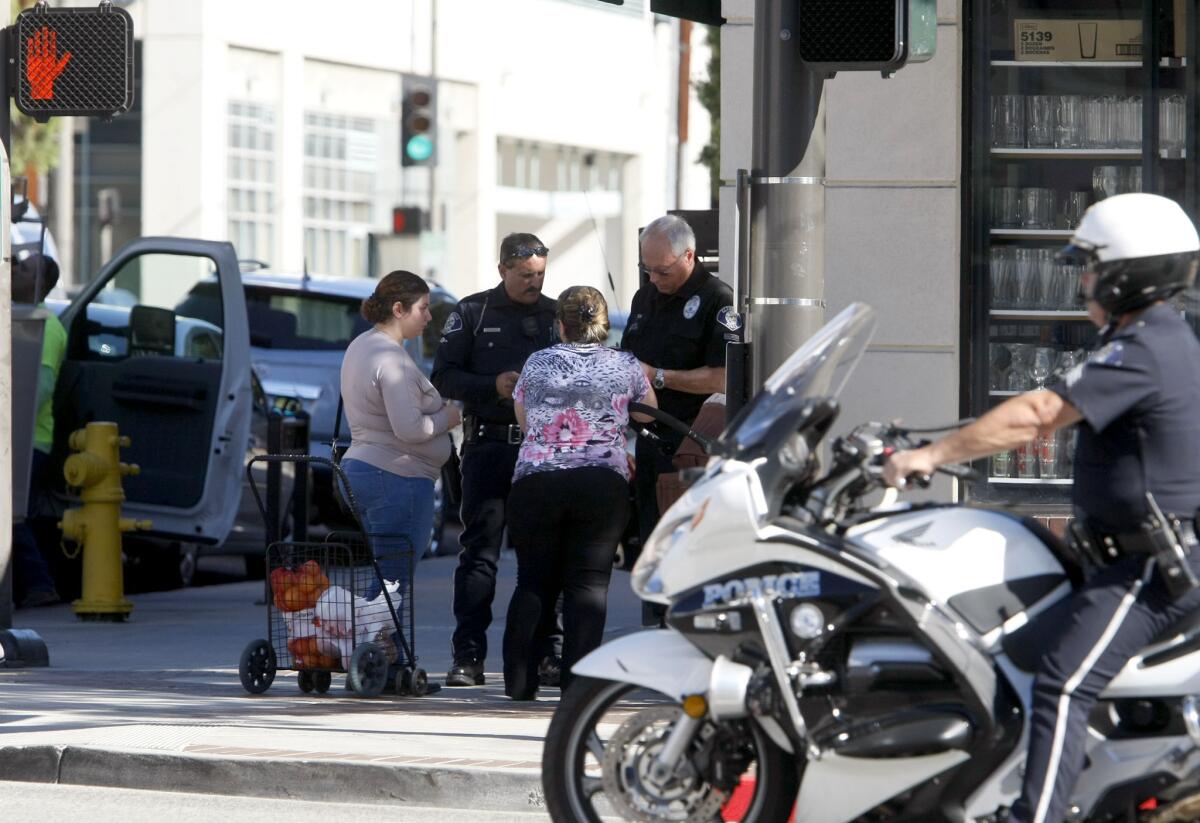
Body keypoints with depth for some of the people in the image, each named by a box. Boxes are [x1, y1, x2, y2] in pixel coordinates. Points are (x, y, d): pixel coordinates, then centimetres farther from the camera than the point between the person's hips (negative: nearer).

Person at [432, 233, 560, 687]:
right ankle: (468, 657, -6)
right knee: (479, 551, -5)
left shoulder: (558, 315, 14)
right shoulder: (472, 313, 7)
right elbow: (444, 376, 3)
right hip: (488, 442, -2)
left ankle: (543, 650, 10)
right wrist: (493, 385, -13)